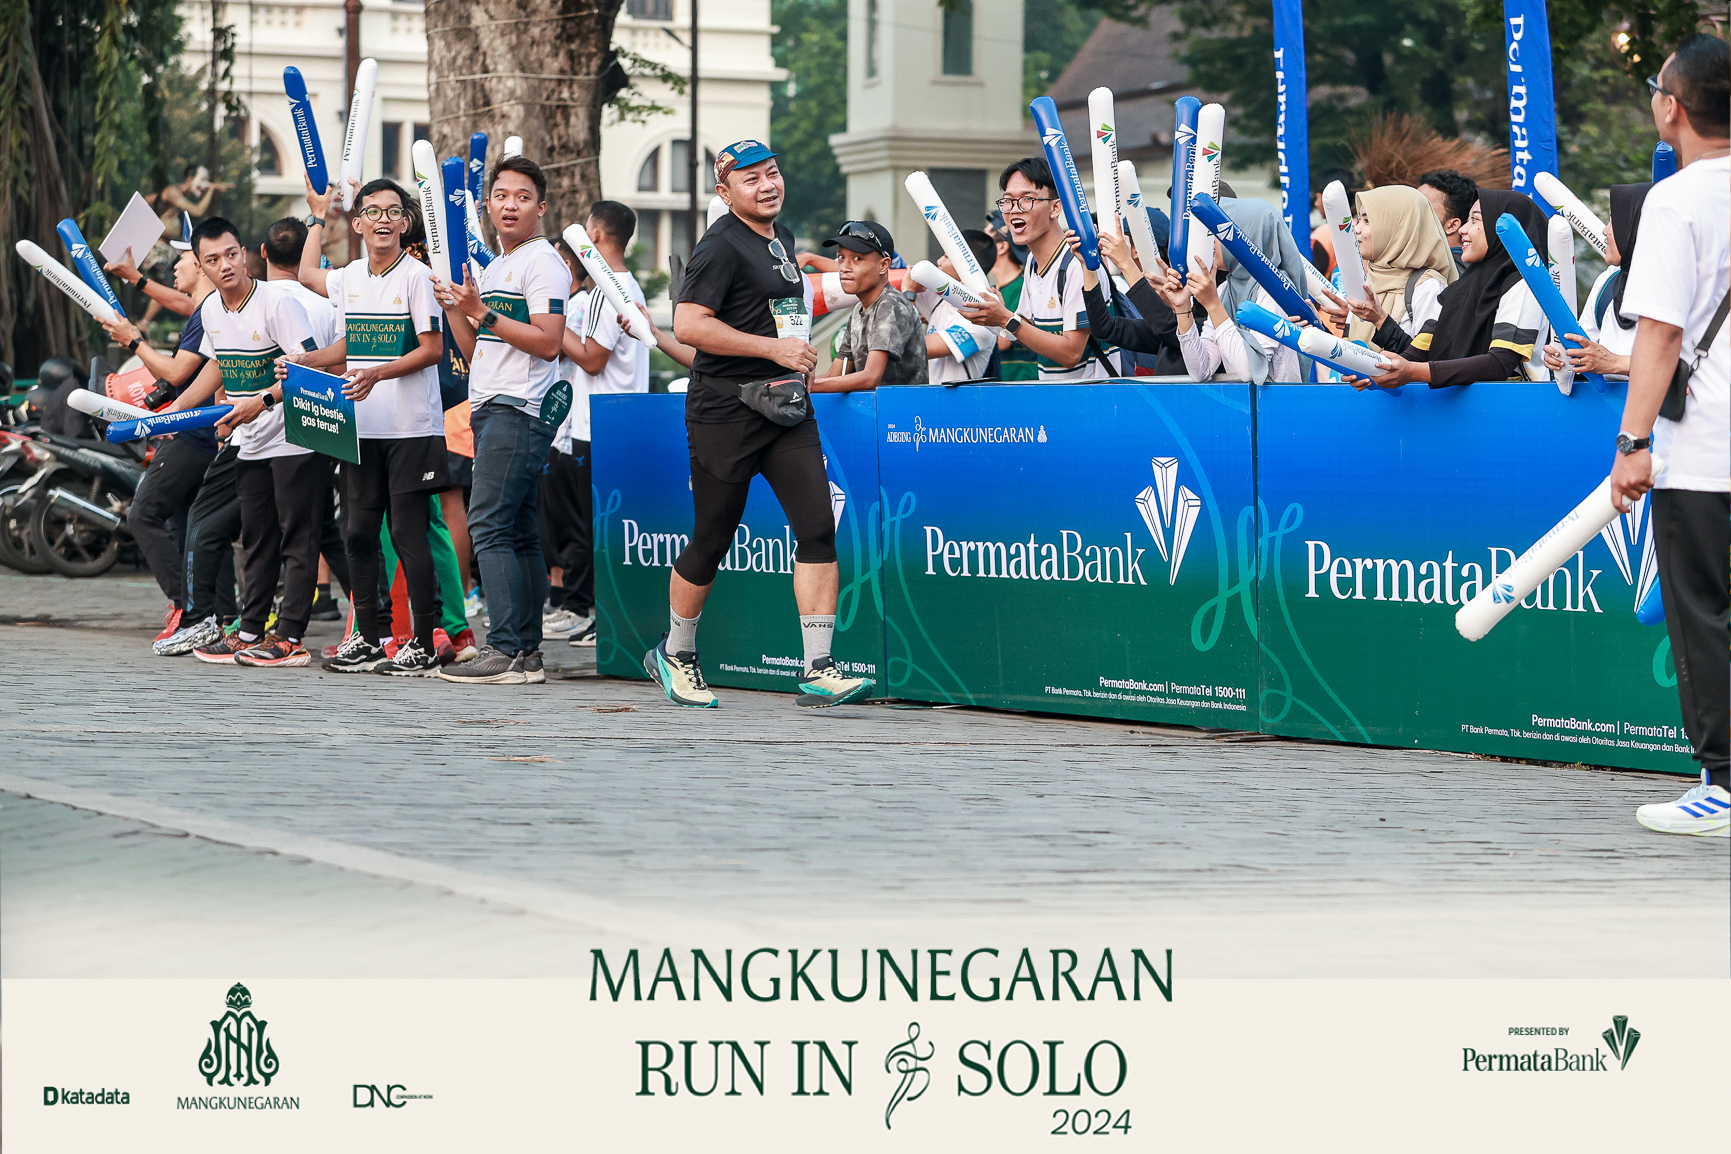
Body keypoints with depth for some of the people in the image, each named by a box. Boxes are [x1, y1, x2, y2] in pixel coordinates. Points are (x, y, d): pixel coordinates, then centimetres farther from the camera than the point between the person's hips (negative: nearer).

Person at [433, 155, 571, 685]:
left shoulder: (543, 261, -7)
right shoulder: (493, 268, 22)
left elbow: (548, 342, -17)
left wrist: (484, 314, -18)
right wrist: (453, 307, 12)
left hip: (519, 410, -10)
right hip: (491, 409, 10)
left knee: (488, 523, -15)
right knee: (519, 531, 7)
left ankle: (507, 651, -18)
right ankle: (526, 652, 6)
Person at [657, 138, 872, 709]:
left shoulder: (783, 239, 16)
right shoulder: (722, 245, -11)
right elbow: (687, 324, -23)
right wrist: (772, 347, -23)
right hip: (725, 412, -7)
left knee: (817, 526, -8)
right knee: (712, 539, 3)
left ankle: (818, 670, -10)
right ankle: (675, 655, 25)